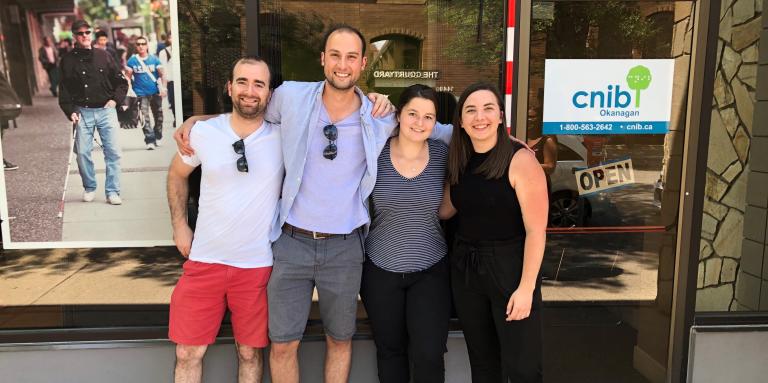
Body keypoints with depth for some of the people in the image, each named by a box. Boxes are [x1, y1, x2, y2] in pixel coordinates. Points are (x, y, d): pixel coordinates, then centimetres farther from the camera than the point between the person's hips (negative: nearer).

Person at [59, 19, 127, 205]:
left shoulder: (103, 56, 7)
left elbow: (121, 81, 12)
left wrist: (115, 99, -1)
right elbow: (64, 90, 4)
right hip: (83, 112, 0)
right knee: (82, 152, -1)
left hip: (106, 110, 0)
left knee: (113, 151, -5)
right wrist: (71, 111, -7)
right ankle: (89, 188, 19)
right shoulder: (68, 60, 5)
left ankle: (113, 191, 2)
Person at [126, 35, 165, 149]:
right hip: (141, 94, -1)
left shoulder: (154, 59, 2)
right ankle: (150, 141, -9)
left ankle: (158, 137, 31)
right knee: (145, 118, -10)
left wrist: (163, 87, -13)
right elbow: (128, 76, 2)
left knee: (158, 116, 12)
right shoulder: (132, 60, 1)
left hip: (155, 92, 2)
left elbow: (162, 74, -2)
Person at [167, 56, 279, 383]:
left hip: (258, 265, -1)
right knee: (188, 354, 10)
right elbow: (177, 175, 15)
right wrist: (179, 226, 11)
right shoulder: (203, 132, -2)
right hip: (204, 260, 2)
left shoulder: (283, 135, -7)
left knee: (250, 353, 13)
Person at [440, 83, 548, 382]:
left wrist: (526, 288, -17)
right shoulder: (458, 160, 3)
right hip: (464, 267, 6)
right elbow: (445, 210, 10)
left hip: (509, 267, -5)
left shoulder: (520, 159, -16)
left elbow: (536, 230, -16)